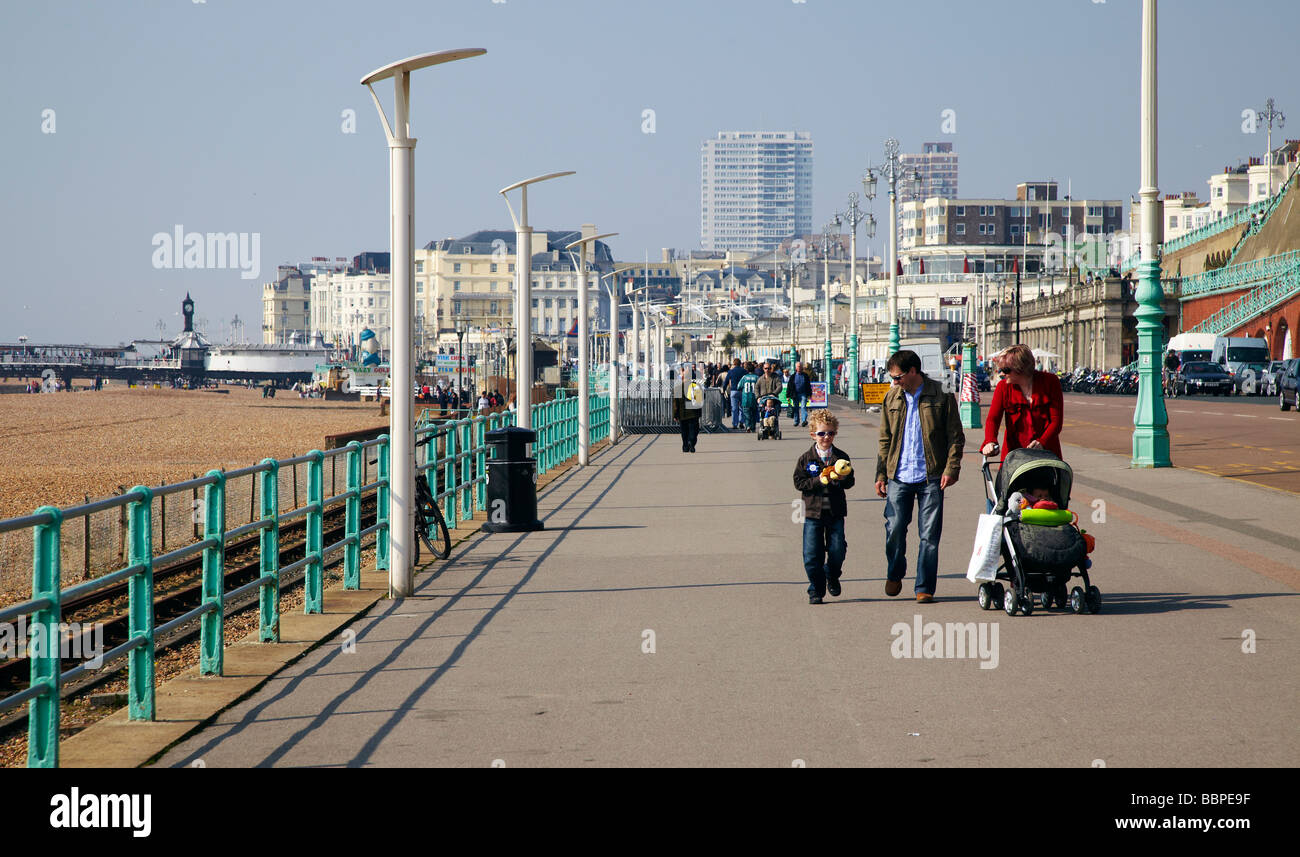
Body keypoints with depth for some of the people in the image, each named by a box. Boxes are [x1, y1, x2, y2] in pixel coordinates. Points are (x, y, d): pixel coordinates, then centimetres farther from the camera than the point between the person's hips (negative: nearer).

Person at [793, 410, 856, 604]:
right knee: (812, 555, -3)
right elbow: (799, 483, -4)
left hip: (835, 511, 1)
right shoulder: (806, 459, 1)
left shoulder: (841, 457, 4)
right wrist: (820, 480, -15)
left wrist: (841, 478, -20)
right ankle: (816, 590, 9)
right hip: (813, 511, -1)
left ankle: (832, 576, 30)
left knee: (837, 550, 0)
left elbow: (850, 482, 2)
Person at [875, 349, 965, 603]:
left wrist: (951, 468, -8)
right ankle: (894, 575, 26)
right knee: (894, 529, 0)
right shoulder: (892, 398, 11)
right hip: (898, 476, 3)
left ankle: (925, 588, 8)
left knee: (929, 535, -1)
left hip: (931, 477, -3)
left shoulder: (941, 396, -1)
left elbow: (955, 436, 1)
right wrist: (881, 474, 10)